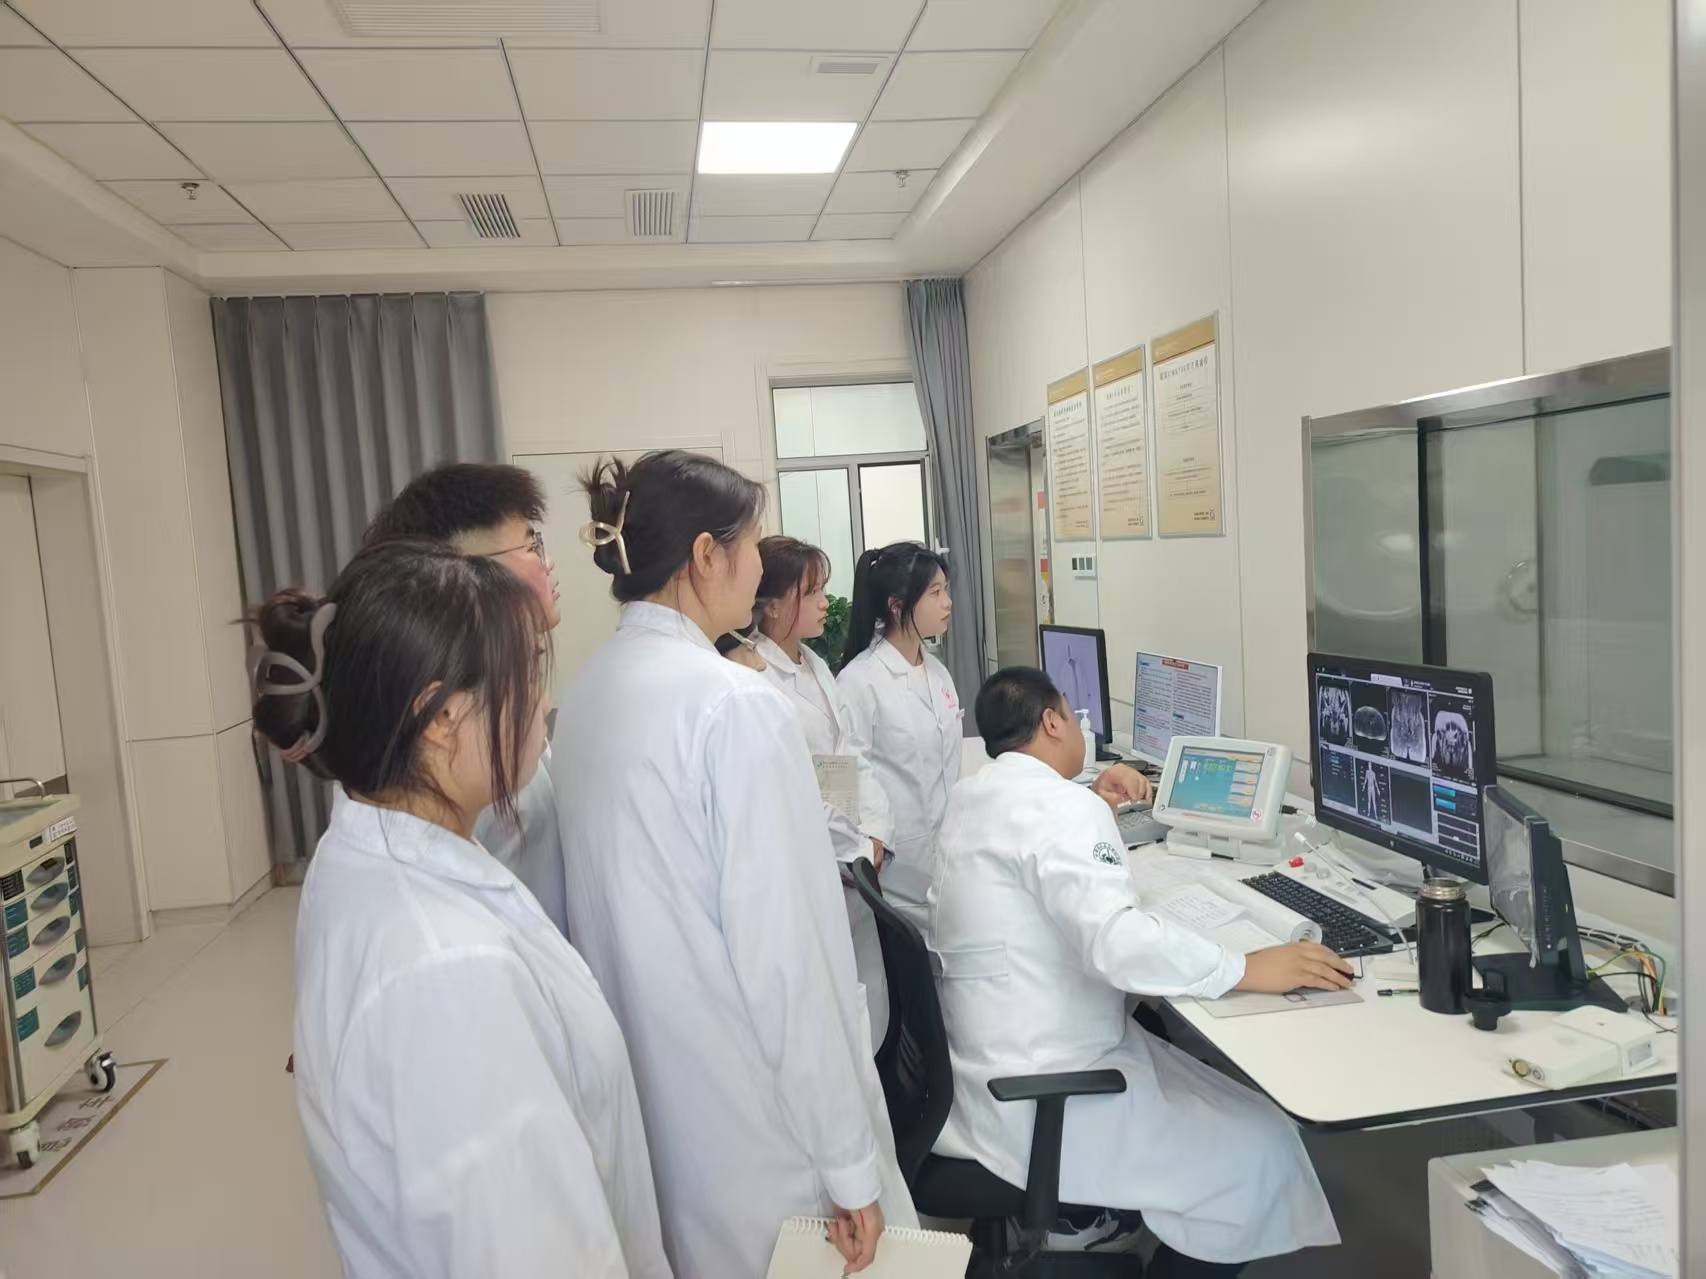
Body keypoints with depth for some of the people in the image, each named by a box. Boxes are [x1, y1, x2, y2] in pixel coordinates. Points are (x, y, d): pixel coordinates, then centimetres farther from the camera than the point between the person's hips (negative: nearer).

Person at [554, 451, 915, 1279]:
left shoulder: (586, 693, 1)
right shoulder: (735, 704, -22)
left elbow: (615, 909, 9)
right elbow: (780, 949, -22)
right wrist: (847, 1157, -14)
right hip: (746, 1122, -7)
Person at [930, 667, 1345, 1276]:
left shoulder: (970, 796, 8)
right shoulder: (1063, 803, -20)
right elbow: (1116, 942, -32)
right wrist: (1247, 969, -24)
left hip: (990, 1062, 10)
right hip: (1037, 1098, -10)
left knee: (1200, 1070, 21)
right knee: (1262, 1148, -1)